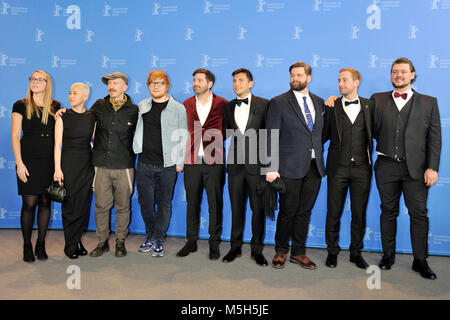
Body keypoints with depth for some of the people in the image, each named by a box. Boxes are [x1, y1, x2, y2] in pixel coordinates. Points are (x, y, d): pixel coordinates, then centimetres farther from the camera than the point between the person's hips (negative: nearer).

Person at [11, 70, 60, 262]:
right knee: (29, 203, -1)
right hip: (29, 160, -3)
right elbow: (15, 136, -2)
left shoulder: (55, 107, 10)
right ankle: (27, 246, 14)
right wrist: (19, 163, -8)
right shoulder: (21, 105, 2)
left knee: (45, 202, 6)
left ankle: (41, 244, 19)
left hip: (50, 161, 3)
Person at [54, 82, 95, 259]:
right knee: (69, 205, 1)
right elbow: (57, 144, -3)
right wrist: (57, 169, -9)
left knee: (84, 204, 6)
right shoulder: (63, 117, -1)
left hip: (87, 165, 2)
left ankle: (77, 240, 21)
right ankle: (70, 245, 14)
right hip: (68, 163, -2)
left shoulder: (92, 117, 5)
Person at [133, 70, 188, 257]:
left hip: (168, 165, -3)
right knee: (146, 203, 9)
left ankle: (158, 239, 19)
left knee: (164, 203, 5)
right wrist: (137, 152, 13)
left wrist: (180, 161, -5)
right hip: (144, 163, 3)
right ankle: (150, 236, 27)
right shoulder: (142, 106, 11)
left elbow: (183, 136, -1)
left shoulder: (178, 108, 0)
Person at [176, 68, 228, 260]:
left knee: (215, 202, 3)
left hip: (214, 160, -2)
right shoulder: (187, 104, 11)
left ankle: (214, 243, 16)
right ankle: (191, 241, 22)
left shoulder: (222, 104, 3)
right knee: (192, 201, 9)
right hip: (192, 160, 3)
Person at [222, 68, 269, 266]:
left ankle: (256, 249, 18)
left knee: (258, 208, 4)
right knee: (236, 207, 10)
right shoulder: (228, 107, 12)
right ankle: (235, 247, 23)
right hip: (235, 163, 3)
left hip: (256, 163, -3)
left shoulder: (263, 104, 1)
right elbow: (225, 133, 13)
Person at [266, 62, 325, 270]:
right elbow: (272, 138, -7)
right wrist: (272, 168, -12)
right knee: (287, 212, 4)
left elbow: (320, 132, 17)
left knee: (304, 211, 11)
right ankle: (281, 251, 23)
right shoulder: (279, 103, -2)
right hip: (290, 167, -4)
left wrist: (320, 160, 8)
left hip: (314, 167, 4)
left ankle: (298, 252, 25)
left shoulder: (319, 102, 13)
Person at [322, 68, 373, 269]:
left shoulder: (368, 105, 7)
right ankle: (332, 251, 22)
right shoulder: (332, 106, 4)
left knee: (359, 213, 8)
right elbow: (324, 134, 7)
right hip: (338, 167, -1)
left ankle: (356, 252, 24)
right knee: (334, 212, 5)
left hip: (361, 168, 1)